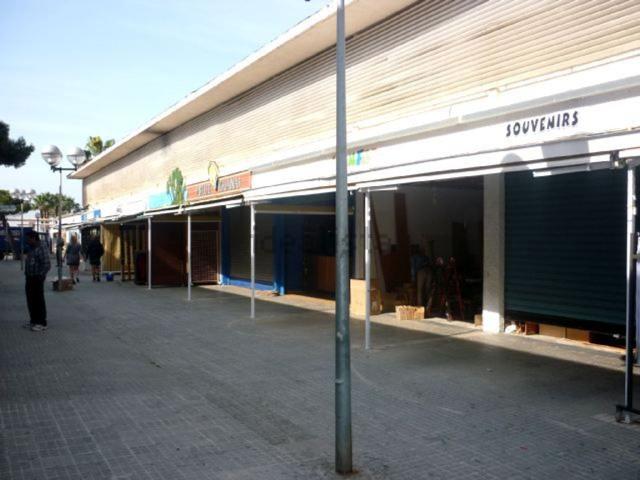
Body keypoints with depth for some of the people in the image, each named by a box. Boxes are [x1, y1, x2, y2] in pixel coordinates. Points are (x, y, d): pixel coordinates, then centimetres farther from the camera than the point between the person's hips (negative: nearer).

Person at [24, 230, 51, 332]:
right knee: (31, 301, 14)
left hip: (37, 279, -9)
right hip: (29, 279, 9)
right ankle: (34, 321, 24)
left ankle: (42, 323, 1)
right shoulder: (31, 249, 16)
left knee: (39, 301, -4)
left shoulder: (41, 249, -15)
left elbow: (47, 265, -20)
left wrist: (40, 276, -20)